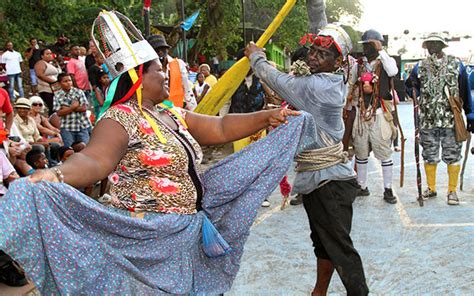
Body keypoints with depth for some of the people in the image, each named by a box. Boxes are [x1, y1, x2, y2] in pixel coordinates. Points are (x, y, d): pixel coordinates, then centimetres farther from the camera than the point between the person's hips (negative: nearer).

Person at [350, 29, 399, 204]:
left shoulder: (386, 62, 0)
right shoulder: (358, 65, 10)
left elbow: (393, 71, -23)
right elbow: (350, 87, 19)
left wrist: (381, 51, -19)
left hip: (380, 114, -4)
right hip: (361, 113, 4)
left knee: (385, 153, -1)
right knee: (360, 153, 10)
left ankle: (388, 189, 7)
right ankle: (362, 186, 22)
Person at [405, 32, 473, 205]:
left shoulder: (456, 64, 2)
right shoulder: (420, 67, 8)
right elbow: (410, 88, 11)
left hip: (451, 121, -2)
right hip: (427, 121, 2)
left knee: (452, 156, 2)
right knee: (429, 156, 11)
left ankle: (452, 191, 14)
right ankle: (431, 188, 25)